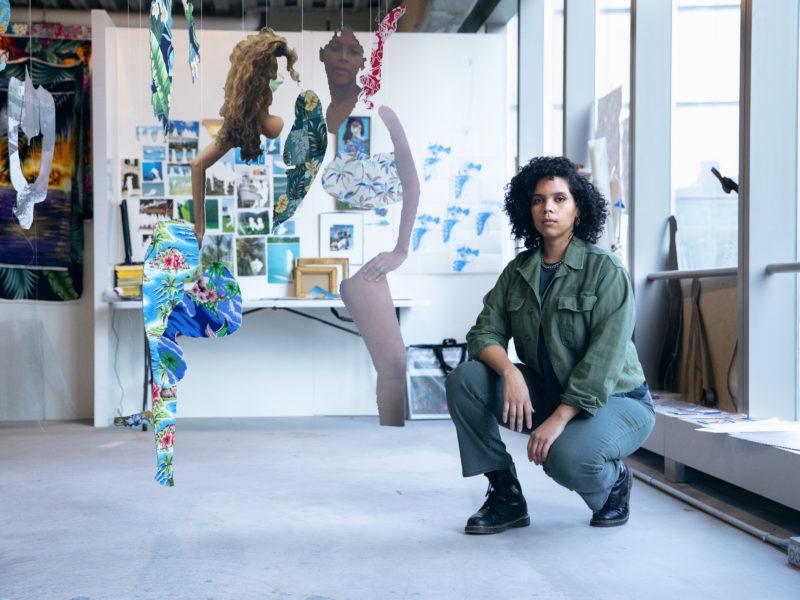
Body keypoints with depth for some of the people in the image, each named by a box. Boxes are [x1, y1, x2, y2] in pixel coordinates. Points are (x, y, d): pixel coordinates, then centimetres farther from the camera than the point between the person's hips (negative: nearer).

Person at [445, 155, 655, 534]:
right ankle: (506, 496, -5)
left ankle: (613, 480, 3)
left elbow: (603, 358, -22)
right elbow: (484, 333, -4)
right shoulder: (518, 271, 3)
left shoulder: (606, 270, -14)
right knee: (464, 381, -16)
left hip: (615, 400, -5)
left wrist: (559, 419, -29)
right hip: (547, 393, 5)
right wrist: (509, 372, -26)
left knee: (567, 457, -36)